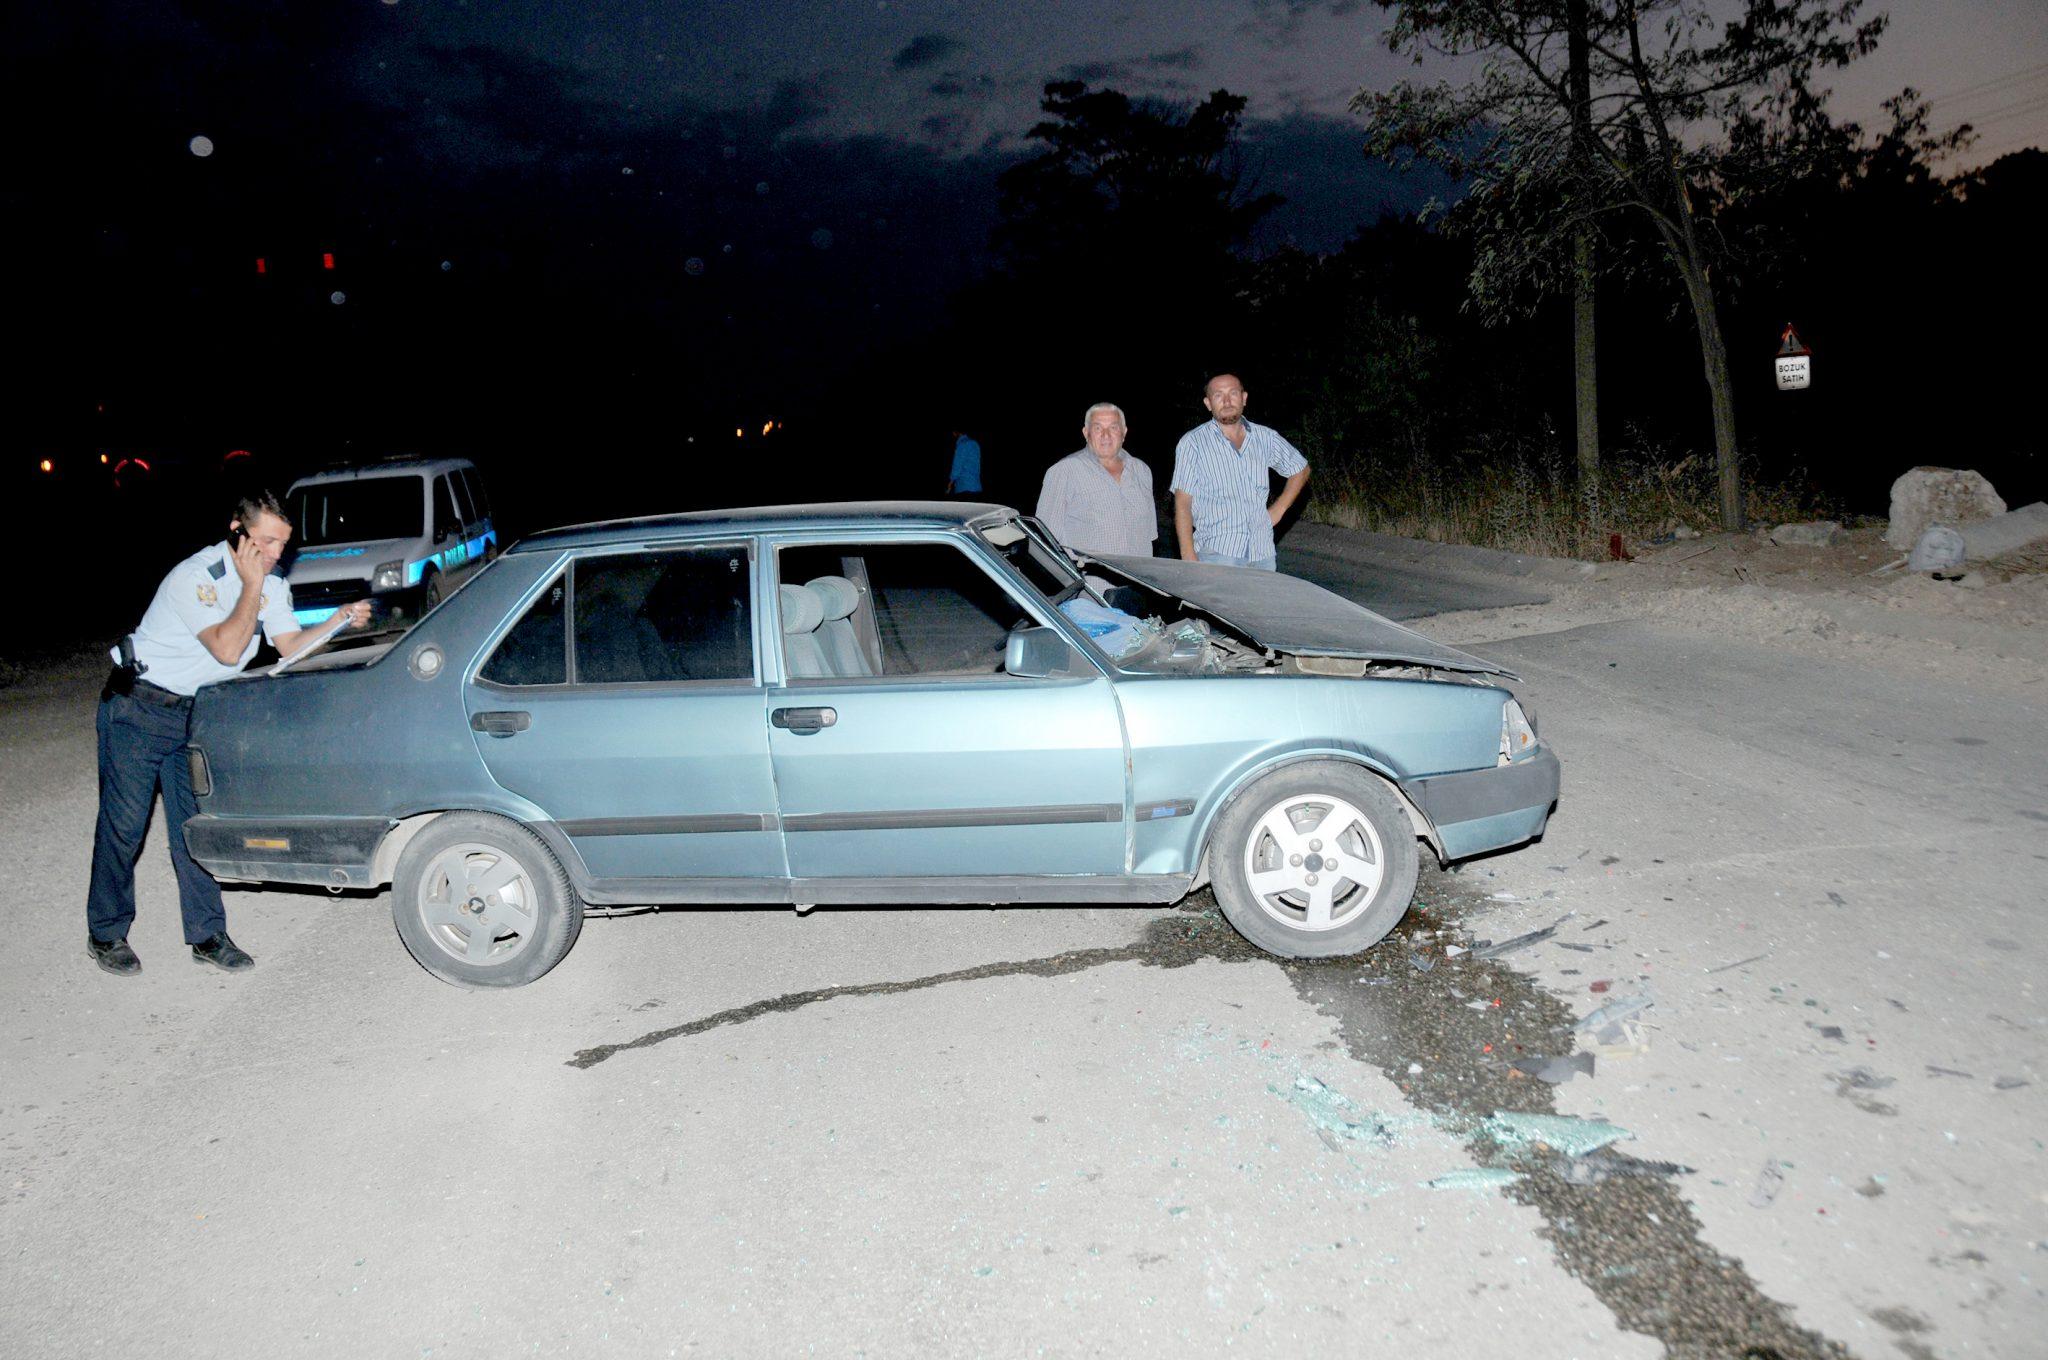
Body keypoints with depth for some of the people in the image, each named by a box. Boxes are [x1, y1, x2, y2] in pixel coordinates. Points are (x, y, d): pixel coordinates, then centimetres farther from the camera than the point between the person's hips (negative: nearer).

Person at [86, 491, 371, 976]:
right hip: (139, 708, -6)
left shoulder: (270, 585, -1)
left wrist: (340, 621, -17)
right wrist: (252, 586, -27)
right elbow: (228, 648, -31)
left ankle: (207, 935, 11)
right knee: (123, 824, 0)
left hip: (194, 714, 6)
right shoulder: (195, 577, -23)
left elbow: (293, 646, -4)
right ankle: (106, 934, 15)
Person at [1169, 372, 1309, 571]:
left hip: (1262, 553, 4)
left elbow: (1301, 469, 27)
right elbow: (1182, 503, -3)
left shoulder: (1266, 437, 11)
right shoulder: (1192, 443, 1)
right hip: (1217, 554, -4)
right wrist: (1189, 556, -11)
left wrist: (1278, 510, 15)